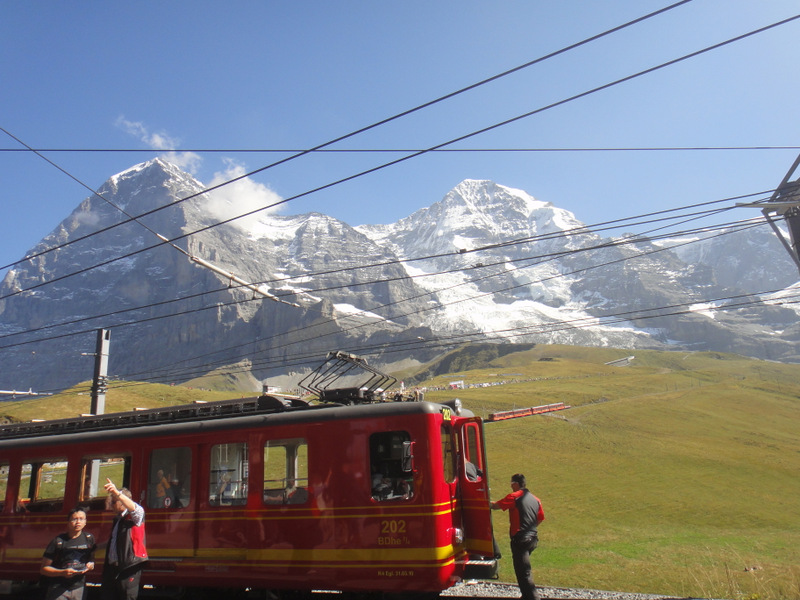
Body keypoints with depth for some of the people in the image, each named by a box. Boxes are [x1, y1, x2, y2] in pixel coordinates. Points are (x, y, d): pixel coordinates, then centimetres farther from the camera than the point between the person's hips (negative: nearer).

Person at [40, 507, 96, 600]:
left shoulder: (89, 539, 6)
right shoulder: (58, 541, -6)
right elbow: (43, 569, -4)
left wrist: (90, 565, -5)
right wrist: (62, 572, -19)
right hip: (58, 588, -4)